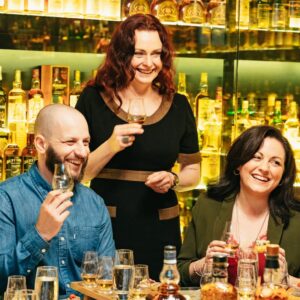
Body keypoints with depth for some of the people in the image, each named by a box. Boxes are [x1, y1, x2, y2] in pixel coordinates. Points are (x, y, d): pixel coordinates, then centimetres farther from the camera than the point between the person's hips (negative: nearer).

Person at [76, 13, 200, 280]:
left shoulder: (178, 105, 6)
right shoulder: (93, 99, -1)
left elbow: (193, 172, 14)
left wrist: (173, 180, -7)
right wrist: (111, 146, -17)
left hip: (160, 230, 2)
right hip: (106, 227, -2)